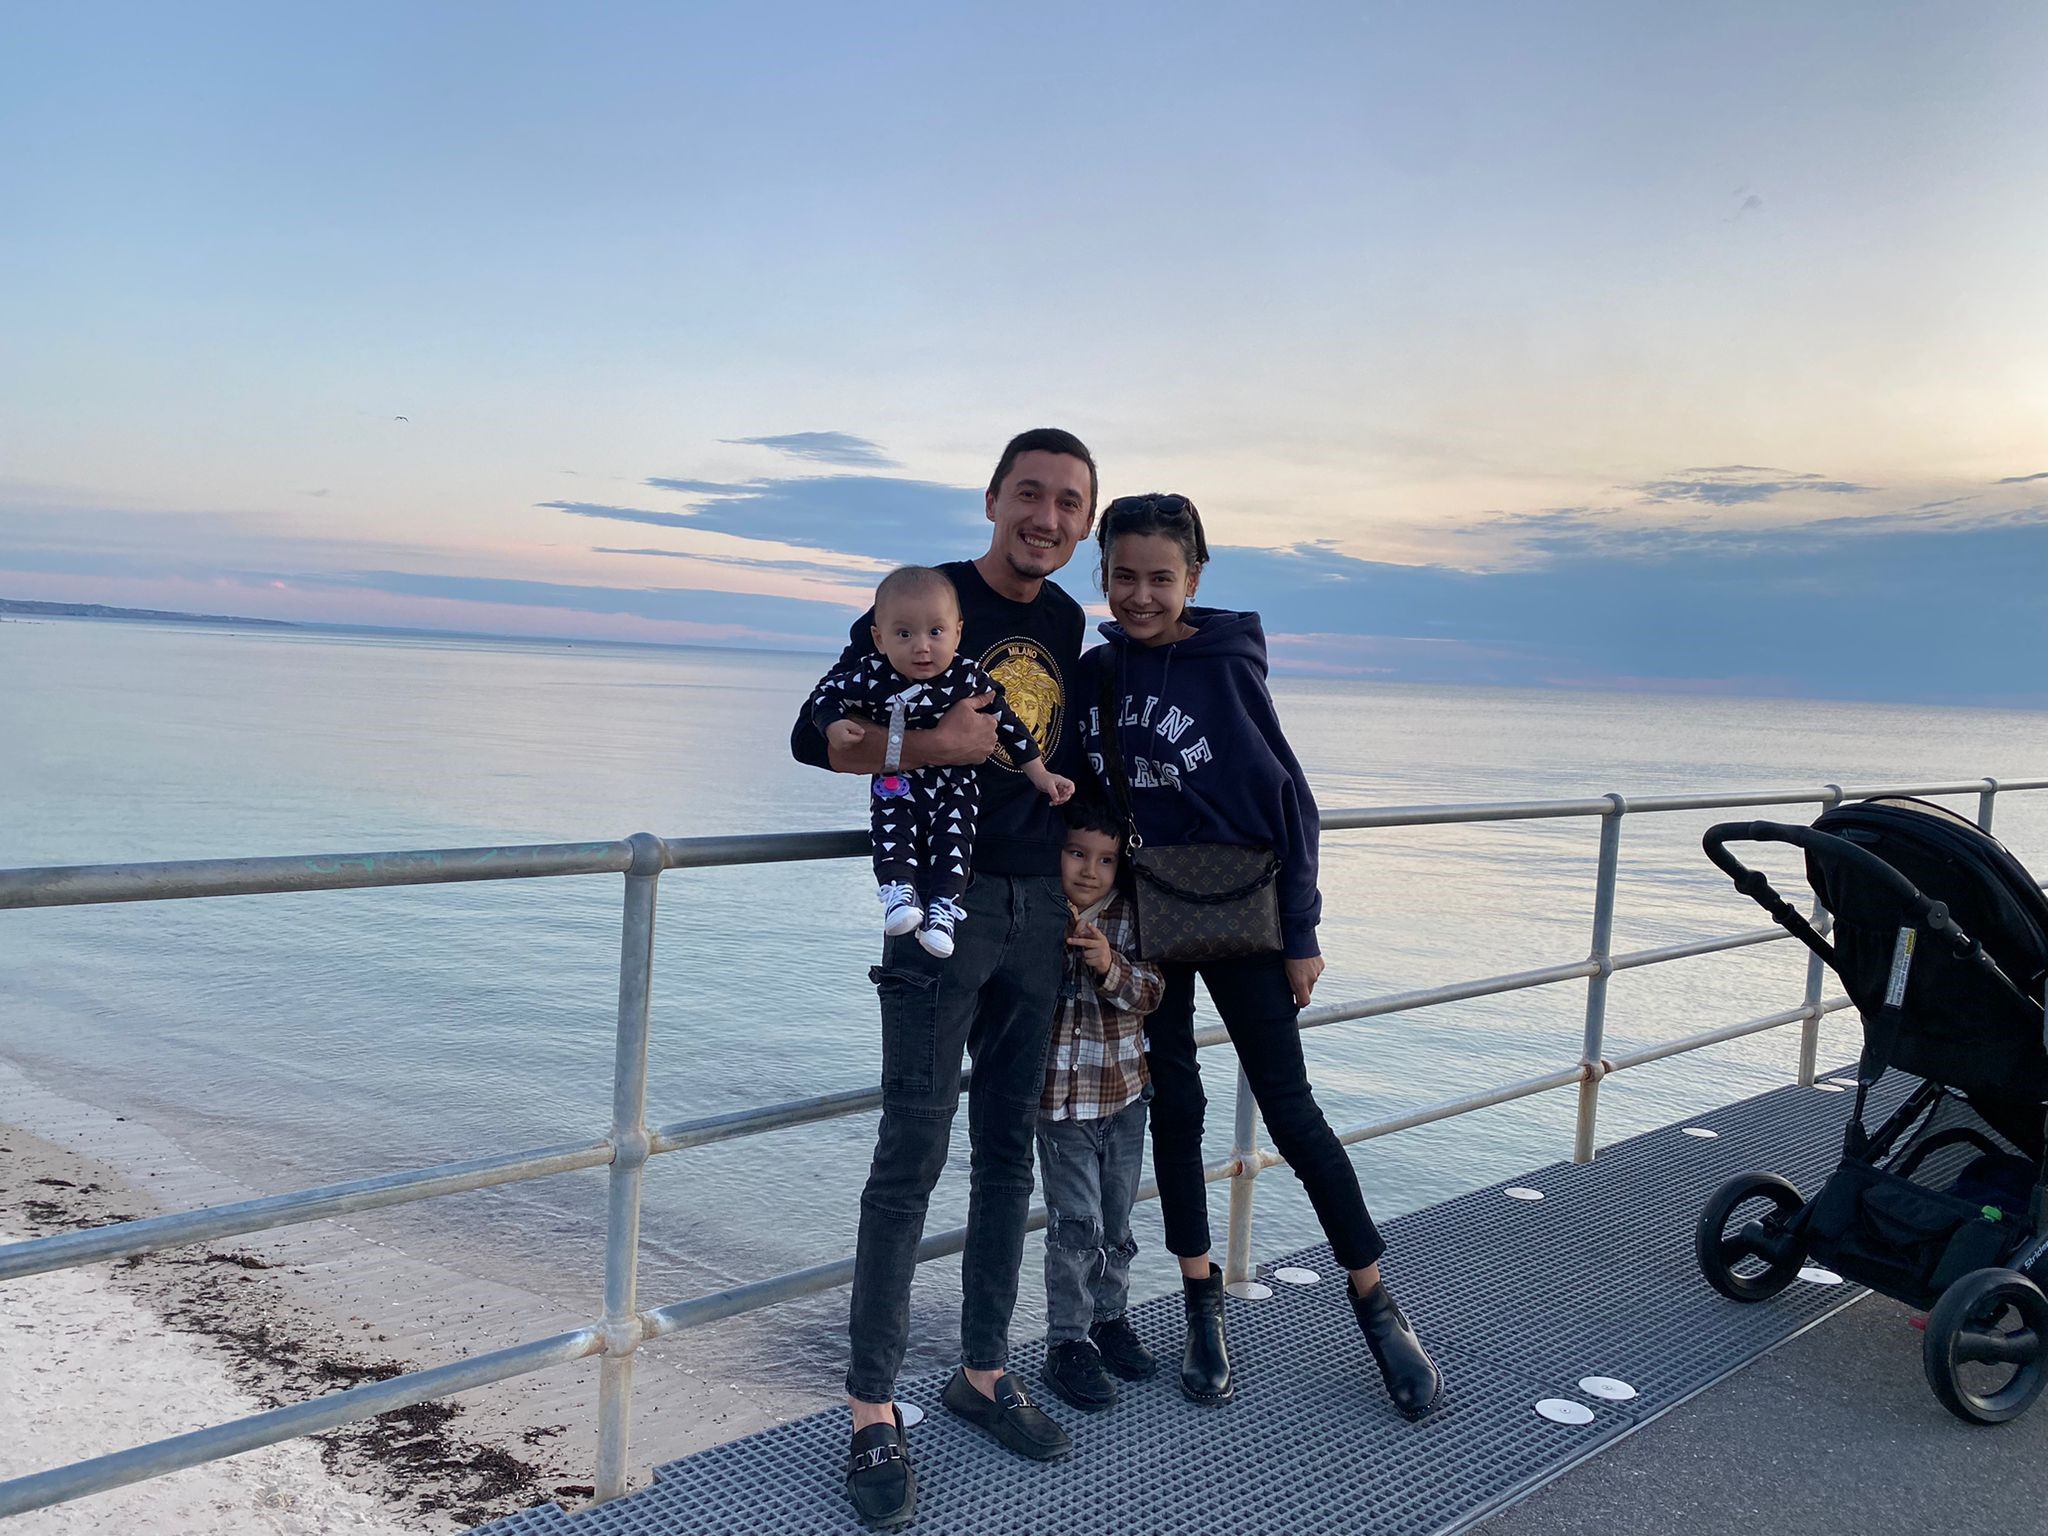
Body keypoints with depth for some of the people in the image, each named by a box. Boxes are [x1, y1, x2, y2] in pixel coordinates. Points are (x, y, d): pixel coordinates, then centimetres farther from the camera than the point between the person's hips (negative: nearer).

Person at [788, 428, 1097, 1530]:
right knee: (912, 1153, -5)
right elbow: (816, 737, -8)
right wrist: (937, 742, -21)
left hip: (1039, 911, 6)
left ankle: (983, 1373, 26)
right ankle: (873, 1415, 6)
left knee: (1009, 1149, 12)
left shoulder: (1065, 625, 12)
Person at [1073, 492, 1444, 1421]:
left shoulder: (1227, 664, -11)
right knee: (1173, 1109, 10)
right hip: (1140, 917, 4)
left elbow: (1288, 801, -9)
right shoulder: (1093, 673, 2)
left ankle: (1375, 1301, 17)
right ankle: (1204, 1307, 26)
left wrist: (1301, 933, -10)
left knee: (1290, 1111, -1)